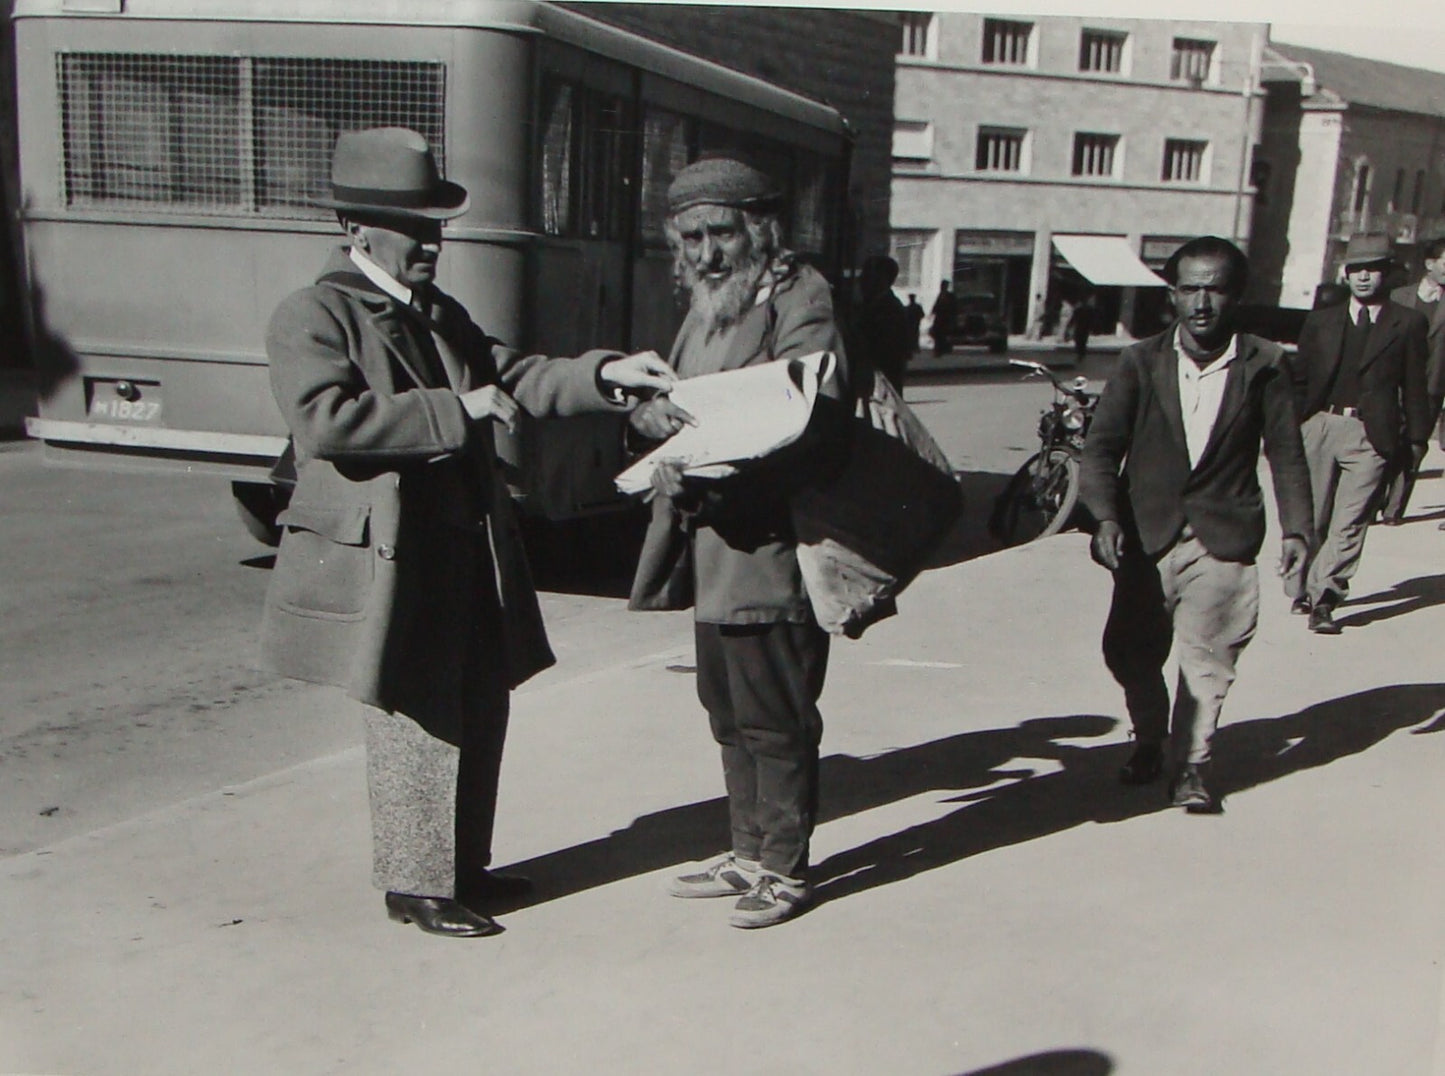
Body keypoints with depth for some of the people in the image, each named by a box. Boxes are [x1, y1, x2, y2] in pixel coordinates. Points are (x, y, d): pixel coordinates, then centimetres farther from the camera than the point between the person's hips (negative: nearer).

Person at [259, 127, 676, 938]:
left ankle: (465, 866, 30)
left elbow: (512, 376, 12)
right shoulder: (313, 317, -9)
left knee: (479, 716, 14)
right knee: (417, 726, 1)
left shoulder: (442, 314, 16)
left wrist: (605, 375, -4)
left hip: (471, 557, 8)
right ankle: (417, 885, 17)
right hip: (390, 560, -8)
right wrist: (454, 411, -21)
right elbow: (326, 420, -23)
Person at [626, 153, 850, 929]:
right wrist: (657, 409, -12)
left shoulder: (799, 300, -9)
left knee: (775, 718, 1)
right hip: (711, 549, 9)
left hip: (769, 546, -8)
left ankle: (784, 871, 16)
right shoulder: (704, 309, 17)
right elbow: (653, 402, 12)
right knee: (728, 712, 17)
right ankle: (749, 856, 31)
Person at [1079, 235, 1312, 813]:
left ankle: (1190, 765, 13)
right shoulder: (1141, 362, 0)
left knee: (1207, 655, -5)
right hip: (1146, 534, 2)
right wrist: (1106, 517, -17)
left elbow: (1286, 454, 5)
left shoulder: (1262, 365, 0)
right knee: (1130, 650, 10)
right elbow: (1101, 447, -4)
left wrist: (1295, 528, -1)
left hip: (1222, 540, -1)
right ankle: (1149, 741, 36)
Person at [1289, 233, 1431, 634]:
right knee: (1313, 518, 9)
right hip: (1320, 426, 2)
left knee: (1349, 523, -7)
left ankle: (1322, 598, -5)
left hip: (1370, 434, -2)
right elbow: (1299, 379, 11)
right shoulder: (1321, 321, 11)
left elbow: (1414, 387, 4)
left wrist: (1417, 438, 1)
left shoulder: (1408, 324, 5)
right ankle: (1308, 587, 25)